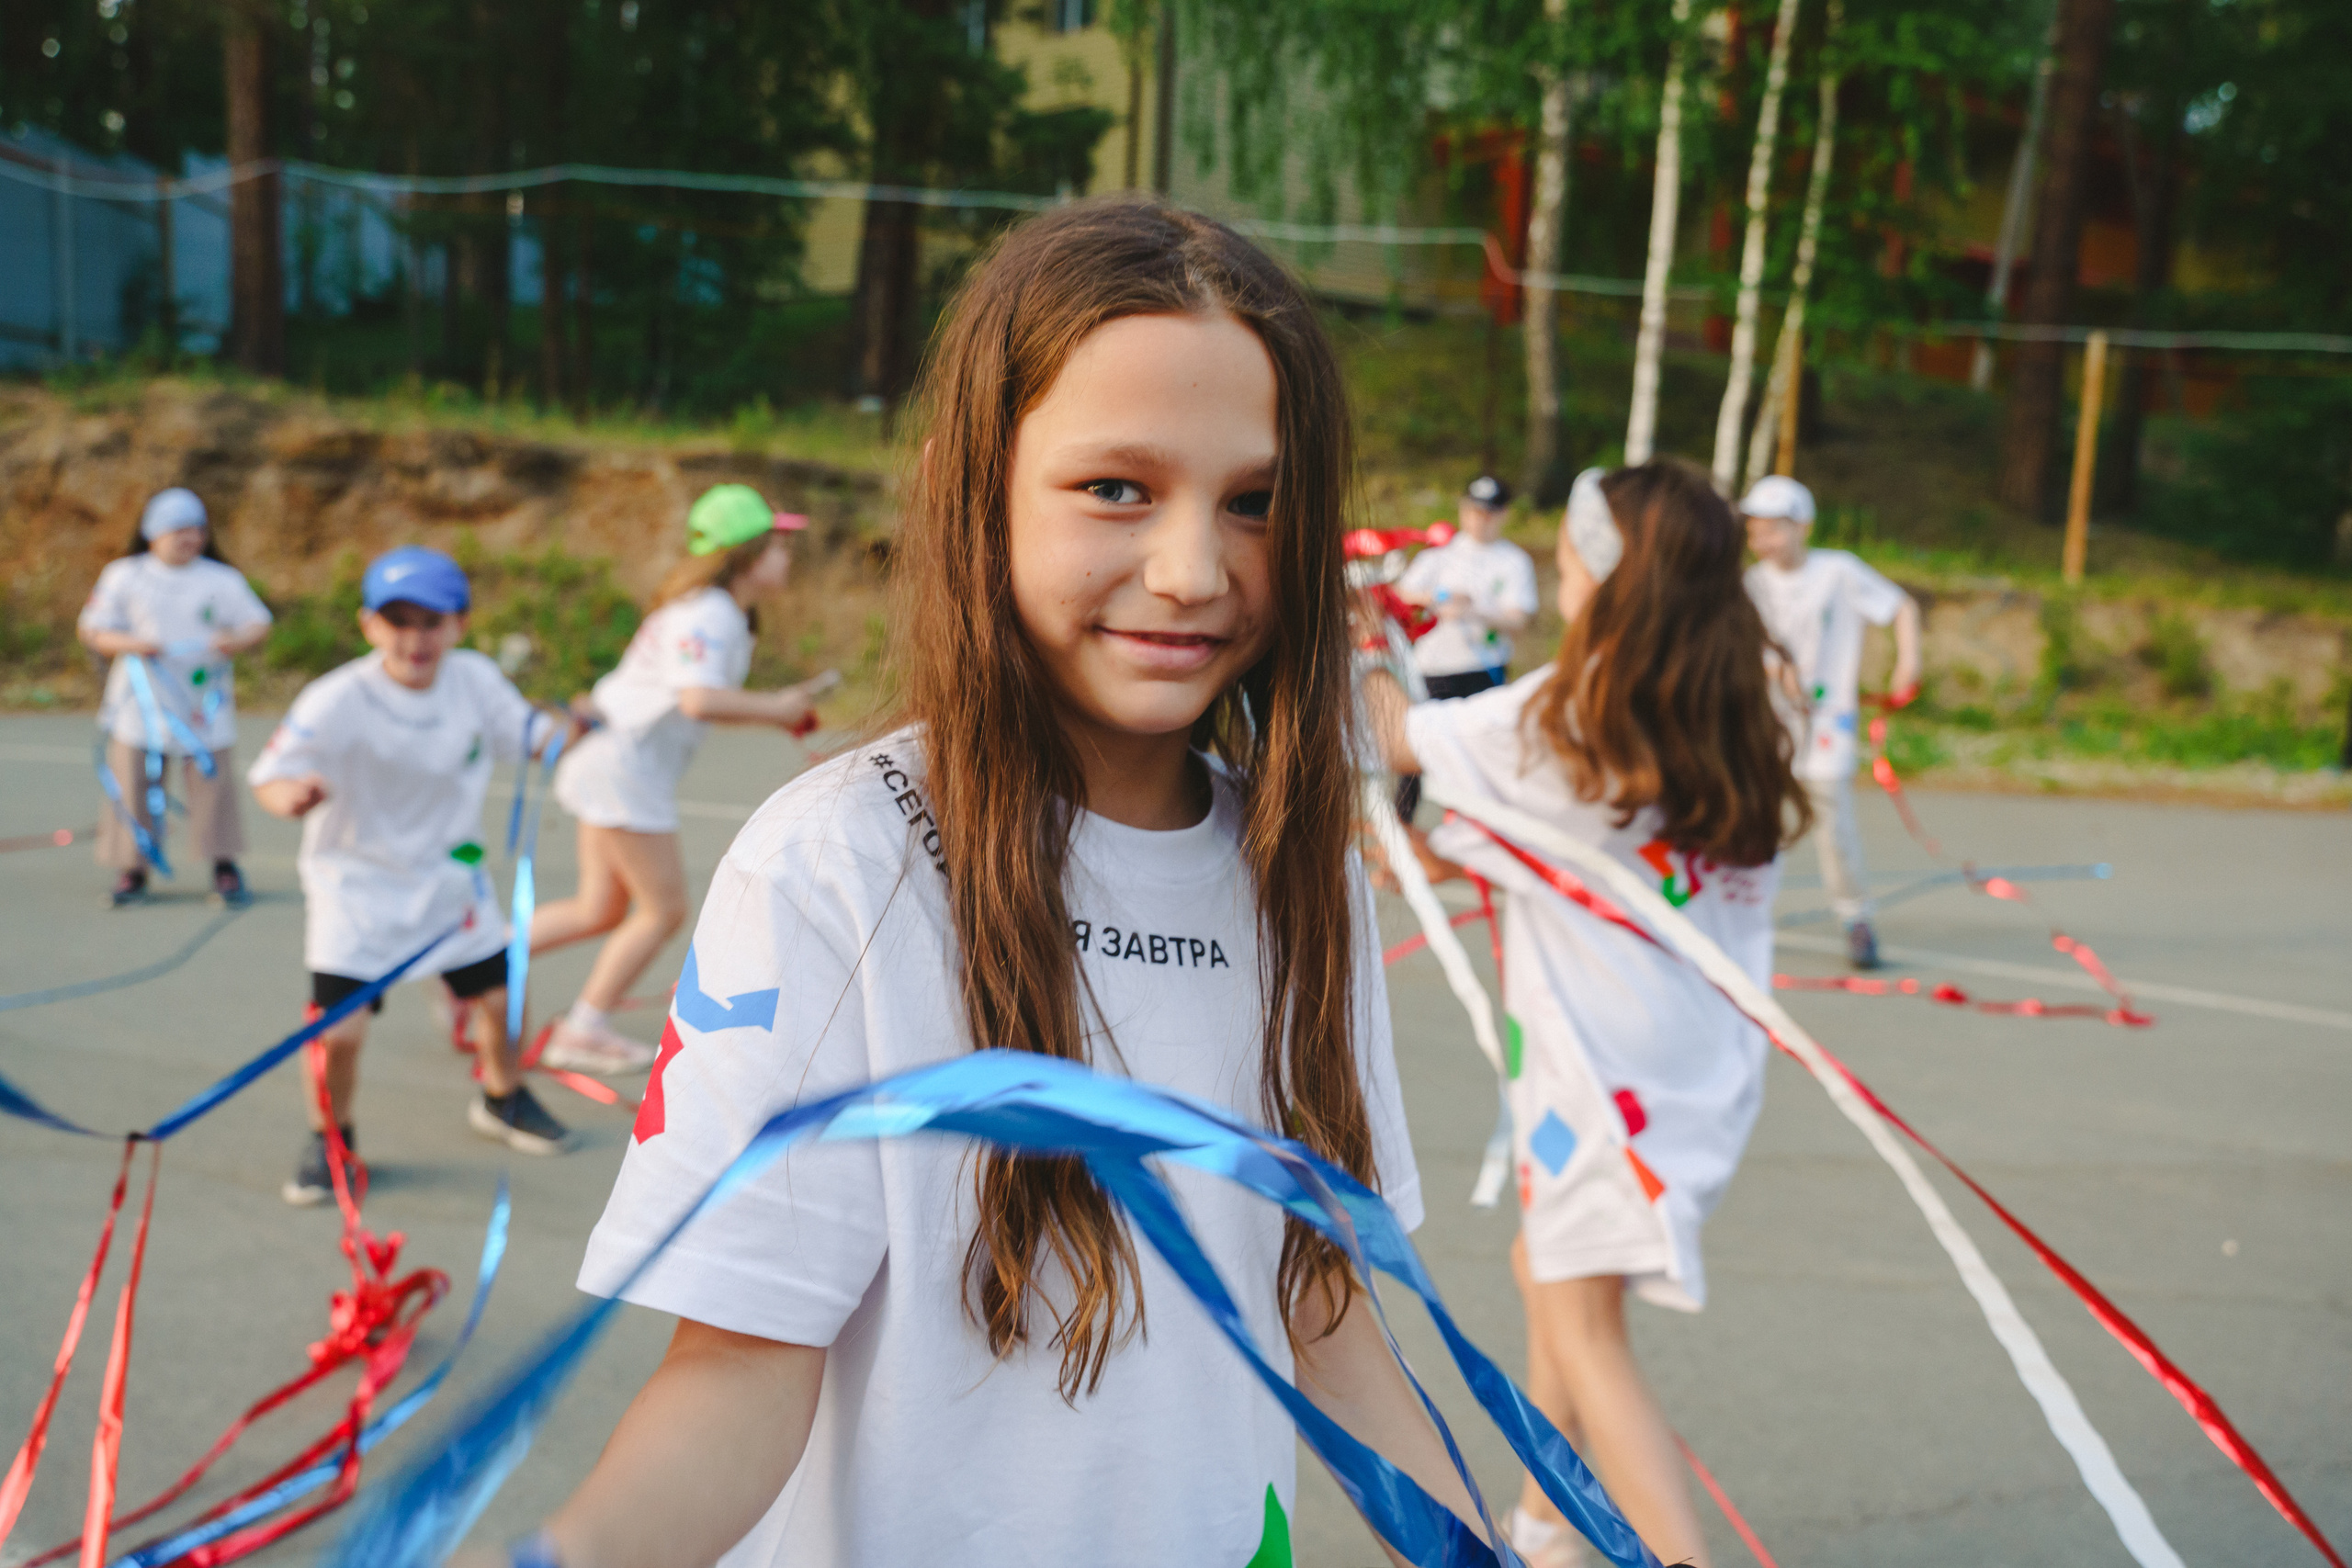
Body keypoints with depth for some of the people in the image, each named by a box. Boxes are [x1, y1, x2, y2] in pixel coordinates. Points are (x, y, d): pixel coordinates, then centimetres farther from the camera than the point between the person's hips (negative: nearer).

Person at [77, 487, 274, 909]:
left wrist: (238, 640, -17)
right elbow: (91, 630, 5)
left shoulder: (223, 579, 4)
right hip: (142, 704, 0)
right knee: (134, 782, 1)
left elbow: (258, 621, 5)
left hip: (204, 706, 0)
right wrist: (130, 644, -14)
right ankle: (133, 870, 14)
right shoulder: (123, 576, 4)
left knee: (212, 779, -1)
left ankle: (225, 867, 13)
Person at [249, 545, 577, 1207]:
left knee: (497, 996, 15)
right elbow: (269, 778, -25)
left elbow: (527, 734, 3)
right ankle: (329, 1140, 15)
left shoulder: (477, 679, -10)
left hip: (448, 875, 5)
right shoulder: (335, 702, -24)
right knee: (339, 1029, -13)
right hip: (354, 883, -4)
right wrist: (290, 795, -49)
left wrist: (569, 728, -19)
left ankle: (501, 1098, 45)